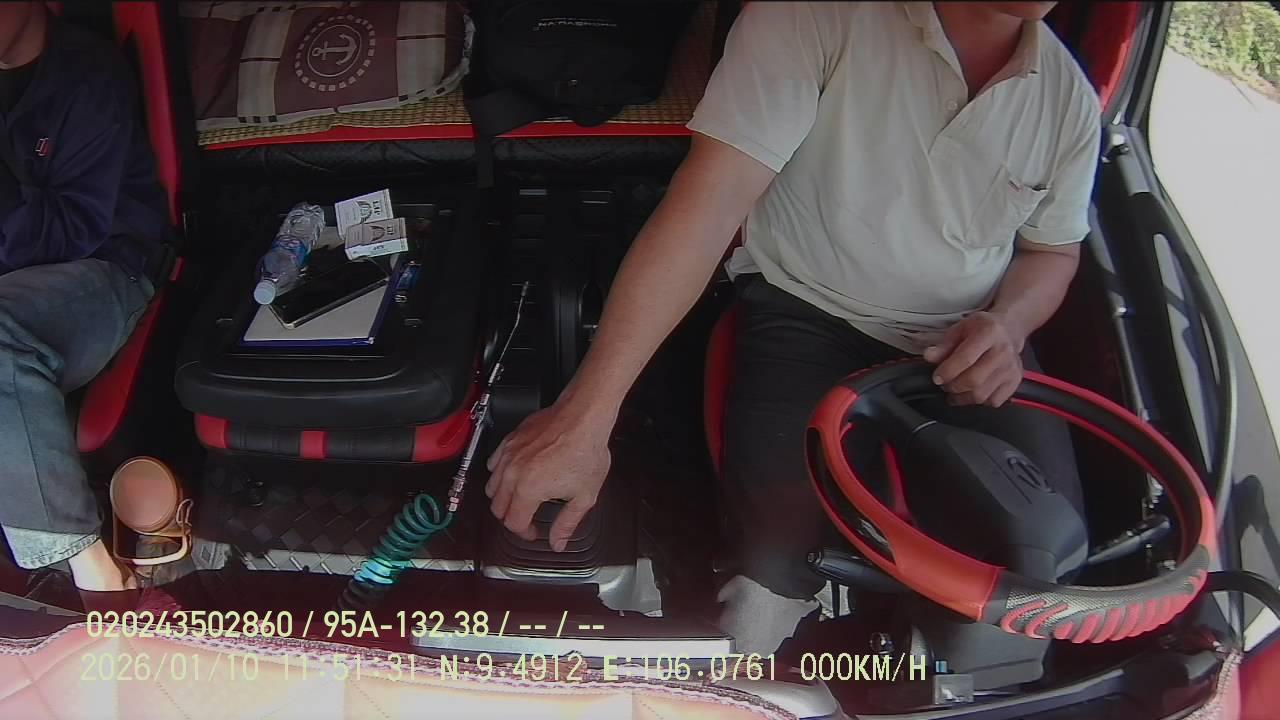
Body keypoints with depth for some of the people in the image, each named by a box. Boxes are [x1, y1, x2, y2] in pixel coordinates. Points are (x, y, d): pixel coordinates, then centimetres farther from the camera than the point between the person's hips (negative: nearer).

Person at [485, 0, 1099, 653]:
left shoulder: (1068, 92, -2)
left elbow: (1053, 251, 14)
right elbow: (706, 206, -27)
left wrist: (1009, 322, -13)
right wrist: (586, 415, -34)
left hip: (970, 338, 4)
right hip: (808, 311, -3)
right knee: (779, 506, -28)